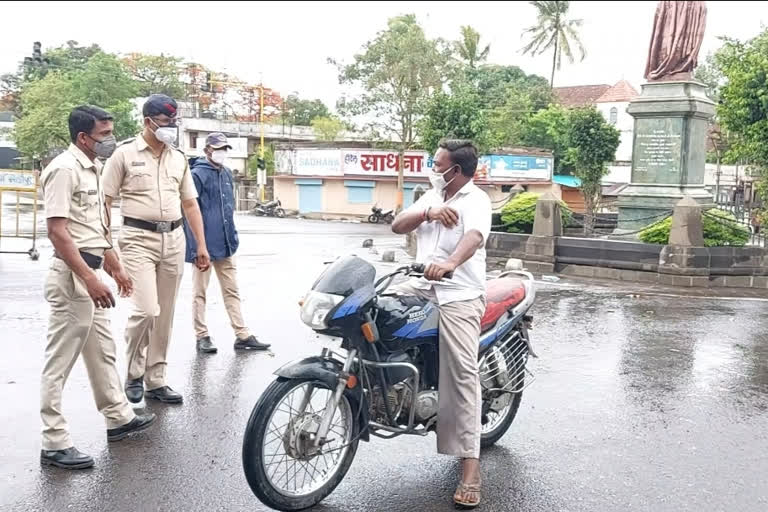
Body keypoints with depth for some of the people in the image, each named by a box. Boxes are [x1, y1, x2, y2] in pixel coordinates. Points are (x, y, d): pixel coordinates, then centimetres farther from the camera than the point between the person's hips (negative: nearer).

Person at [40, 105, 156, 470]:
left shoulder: (92, 169, 14)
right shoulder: (65, 168, -15)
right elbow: (57, 230, -22)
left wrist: (116, 268, 24)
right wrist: (89, 279, -27)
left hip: (90, 274, 10)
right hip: (72, 276, -10)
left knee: (102, 351, 19)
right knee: (60, 360, -3)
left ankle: (118, 418, 32)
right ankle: (54, 443, 3)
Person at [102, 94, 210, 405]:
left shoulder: (179, 158, 13)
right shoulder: (125, 154, -2)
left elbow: (190, 204, 17)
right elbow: (105, 201, -2)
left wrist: (201, 245, 12)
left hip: (173, 240, 5)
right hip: (139, 239, -5)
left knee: (165, 316, 7)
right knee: (146, 310, -15)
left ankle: (155, 380, 18)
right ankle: (133, 375, 8)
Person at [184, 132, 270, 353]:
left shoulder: (227, 174, 12)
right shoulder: (198, 174, -11)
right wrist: (196, 245, -18)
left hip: (225, 244, 7)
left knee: (232, 291, 10)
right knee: (200, 292, 6)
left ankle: (242, 335, 14)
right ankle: (202, 336, 15)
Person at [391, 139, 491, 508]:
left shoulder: (476, 200, -5)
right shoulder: (431, 196, 19)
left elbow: (474, 236, -26)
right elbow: (397, 226, 9)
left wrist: (450, 263, -47)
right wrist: (428, 213, -11)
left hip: (459, 295, -7)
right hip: (422, 287, 7)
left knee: (463, 374, -10)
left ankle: (470, 467, -10)